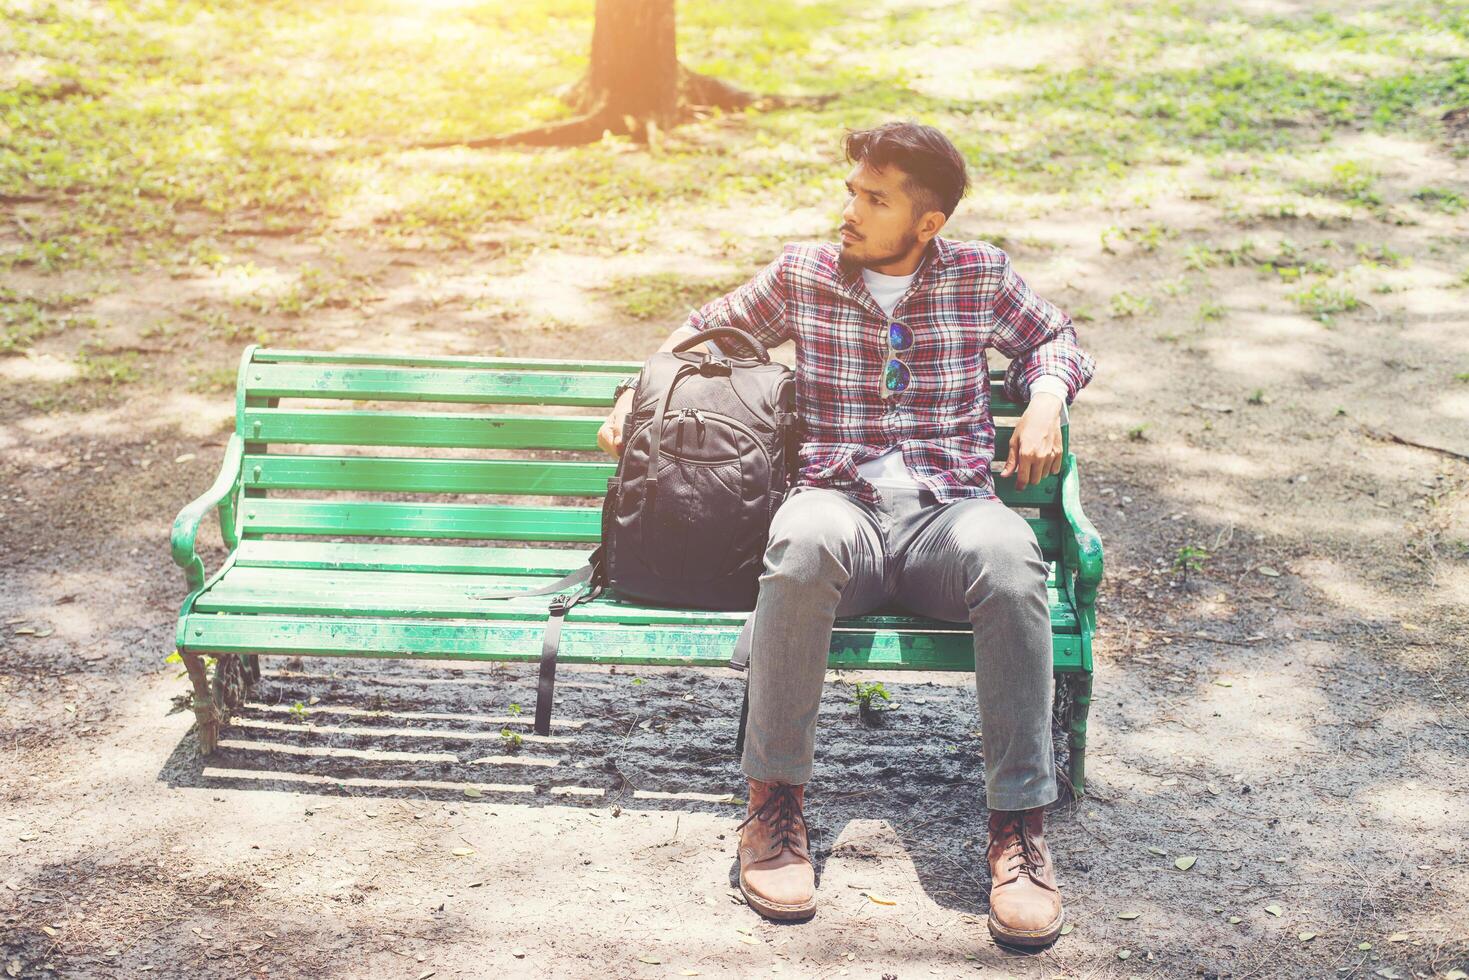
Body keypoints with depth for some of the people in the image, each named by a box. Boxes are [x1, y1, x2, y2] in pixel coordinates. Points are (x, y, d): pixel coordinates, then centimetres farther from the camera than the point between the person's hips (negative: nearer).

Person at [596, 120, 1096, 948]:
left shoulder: (981, 276, 14)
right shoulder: (803, 274, 15)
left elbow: (1058, 339, 28)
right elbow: (714, 326, 31)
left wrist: (1046, 399, 7)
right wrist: (641, 392, 17)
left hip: (948, 509, 0)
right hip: (841, 501, 0)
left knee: (1008, 557, -39)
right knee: (805, 541, -40)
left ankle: (1020, 822, -30)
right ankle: (776, 801, -27)